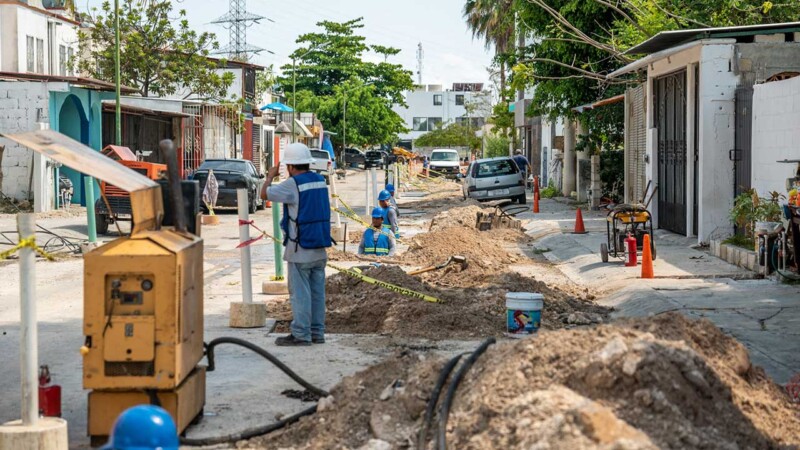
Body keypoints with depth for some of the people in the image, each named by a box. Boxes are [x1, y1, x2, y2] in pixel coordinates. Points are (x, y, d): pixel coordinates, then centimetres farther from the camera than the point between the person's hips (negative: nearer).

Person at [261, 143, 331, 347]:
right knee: (317, 291, 10)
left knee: (300, 293, -3)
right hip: (320, 248, 7)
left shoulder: (293, 184, -15)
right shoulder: (320, 181, 6)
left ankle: (301, 334, -1)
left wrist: (270, 176, 12)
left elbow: (265, 194, -7)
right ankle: (317, 332, 15)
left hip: (300, 250, -7)